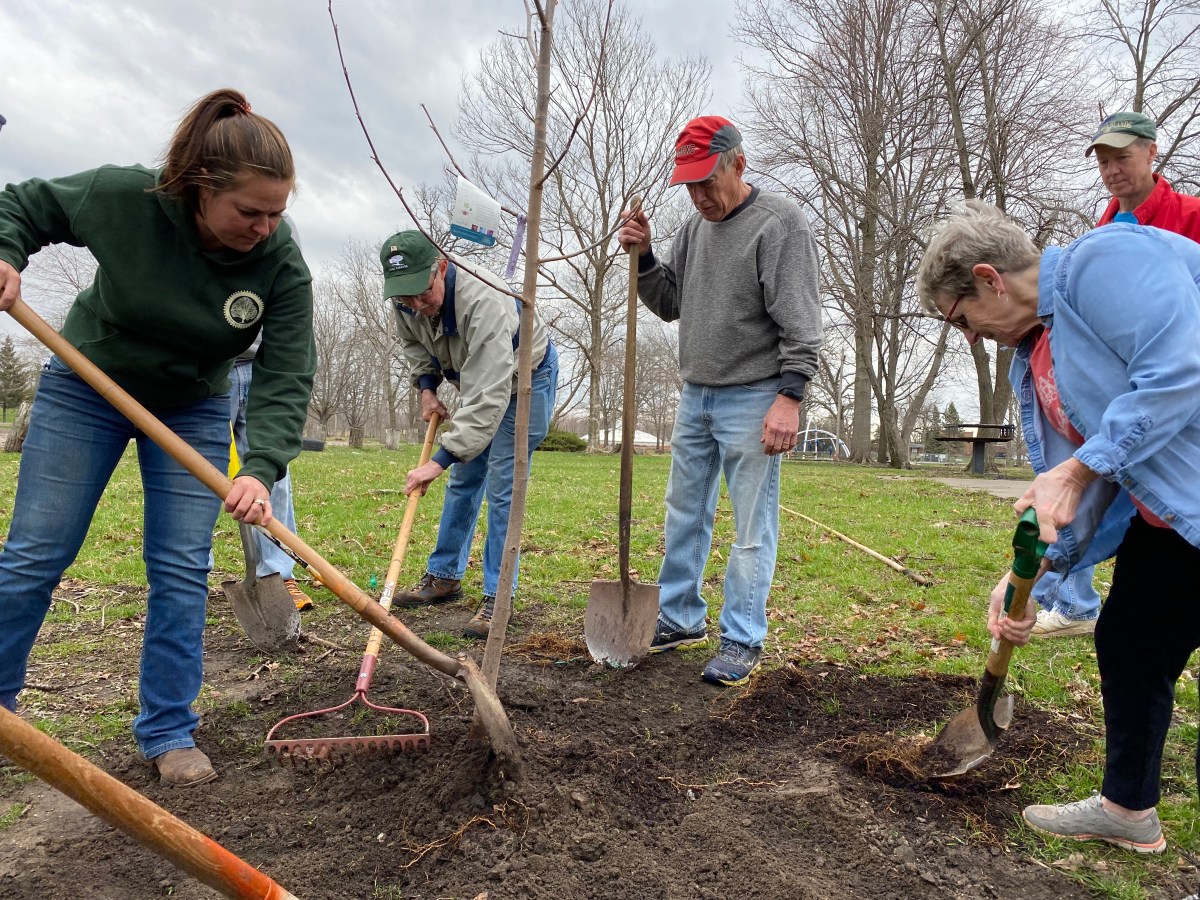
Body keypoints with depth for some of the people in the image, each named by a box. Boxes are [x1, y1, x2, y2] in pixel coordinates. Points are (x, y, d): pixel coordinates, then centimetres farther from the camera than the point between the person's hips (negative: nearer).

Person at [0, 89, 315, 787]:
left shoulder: (283, 266, -23)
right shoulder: (121, 197, -23)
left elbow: (287, 378, -26)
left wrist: (263, 469, -39)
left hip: (193, 410, 0)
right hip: (84, 386, 0)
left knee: (182, 571, -3)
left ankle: (169, 734, 9)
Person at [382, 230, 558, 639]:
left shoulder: (483, 302, -41)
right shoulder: (407, 302, -17)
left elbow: (488, 396, -46)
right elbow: (414, 343, 8)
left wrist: (441, 459, -48)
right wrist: (427, 386, -9)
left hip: (526, 378, -7)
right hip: (482, 379, 8)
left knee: (502, 488, -12)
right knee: (463, 480, 12)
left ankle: (497, 597, -4)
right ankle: (444, 576, 24)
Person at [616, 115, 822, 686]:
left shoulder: (779, 221, -9)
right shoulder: (695, 227, 12)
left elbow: (799, 322, -15)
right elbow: (669, 304, 17)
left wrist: (789, 396, -22)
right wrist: (642, 257, 2)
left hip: (753, 400, -7)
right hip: (695, 397, 8)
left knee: (752, 526, -1)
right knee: (684, 513, 14)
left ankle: (743, 639, 10)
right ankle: (679, 618, 28)